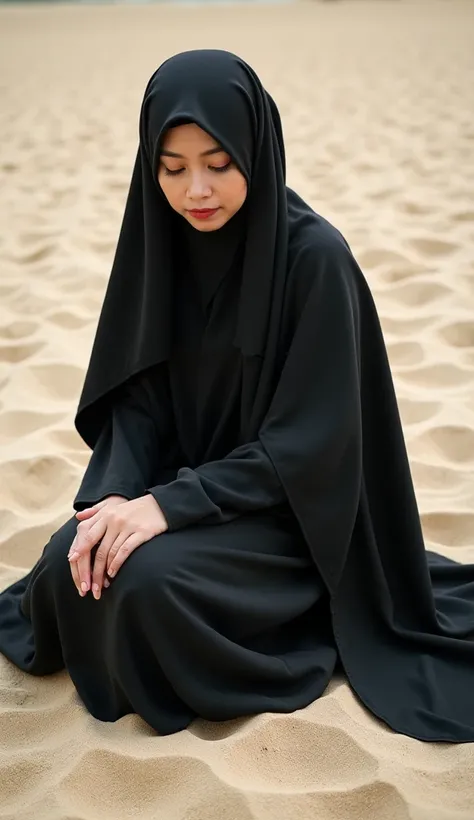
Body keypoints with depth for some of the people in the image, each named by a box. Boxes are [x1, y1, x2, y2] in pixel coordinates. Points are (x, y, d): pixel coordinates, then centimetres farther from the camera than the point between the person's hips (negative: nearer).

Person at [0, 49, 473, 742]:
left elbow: (306, 439, -21)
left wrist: (172, 504, -25)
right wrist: (115, 496, -20)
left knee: (147, 578, -27)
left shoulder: (315, 256, -22)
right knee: (70, 566, -18)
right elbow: (136, 393, -2)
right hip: (177, 474, 5)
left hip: (287, 503, -5)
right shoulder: (161, 242, -5)